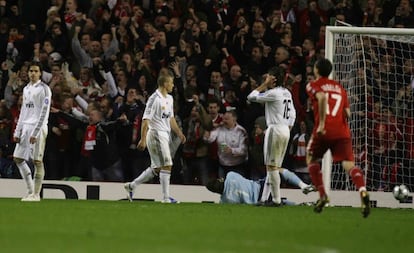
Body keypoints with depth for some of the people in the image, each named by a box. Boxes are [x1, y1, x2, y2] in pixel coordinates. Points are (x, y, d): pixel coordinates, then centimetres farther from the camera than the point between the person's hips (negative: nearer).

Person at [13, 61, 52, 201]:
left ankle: (36, 194, -4)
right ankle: (30, 190, 12)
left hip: (38, 127, -8)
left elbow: (44, 112, -13)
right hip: (25, 127, 8)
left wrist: (35, 133, -18)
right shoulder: (26, 89, 17)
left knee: (37, 161, -7)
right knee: (18, 158, 5)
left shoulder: (44, 89, -7)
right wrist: (17, 132, 14)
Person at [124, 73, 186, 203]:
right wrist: (143, 139, -21)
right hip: (156, 134, -10)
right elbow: (145, 120, -17)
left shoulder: (169, 99, 15)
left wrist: (179, 133, 19)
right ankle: (166, 197, -7)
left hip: (164, 135, 10)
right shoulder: (155, 99, -14)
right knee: (166, 165, -10)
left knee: (156, 168, 11)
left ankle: (131, 186, 21)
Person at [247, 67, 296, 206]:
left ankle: (276, 199, -10)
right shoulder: (287, 93, 13)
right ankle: (265, 198, 12)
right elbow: (292, 114, 17)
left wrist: (265, 84, -4)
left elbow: (251, 97, -9)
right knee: (274, 167, 11)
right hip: (286, 130, 9)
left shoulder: (273, 93, -12)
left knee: (272, 166, -6)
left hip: (275, 129, -9)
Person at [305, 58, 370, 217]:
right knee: (348, 164, -9)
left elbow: (322, 97, -17)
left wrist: (321, 123, -18)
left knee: (312, 159, 20)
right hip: (342, 131, 3)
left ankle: (322, 195, 6)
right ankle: (362, 191, -37)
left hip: (324, 131, -3)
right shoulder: (339, 88, 22)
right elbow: (347, 113, 15)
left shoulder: (313, 86, 7)